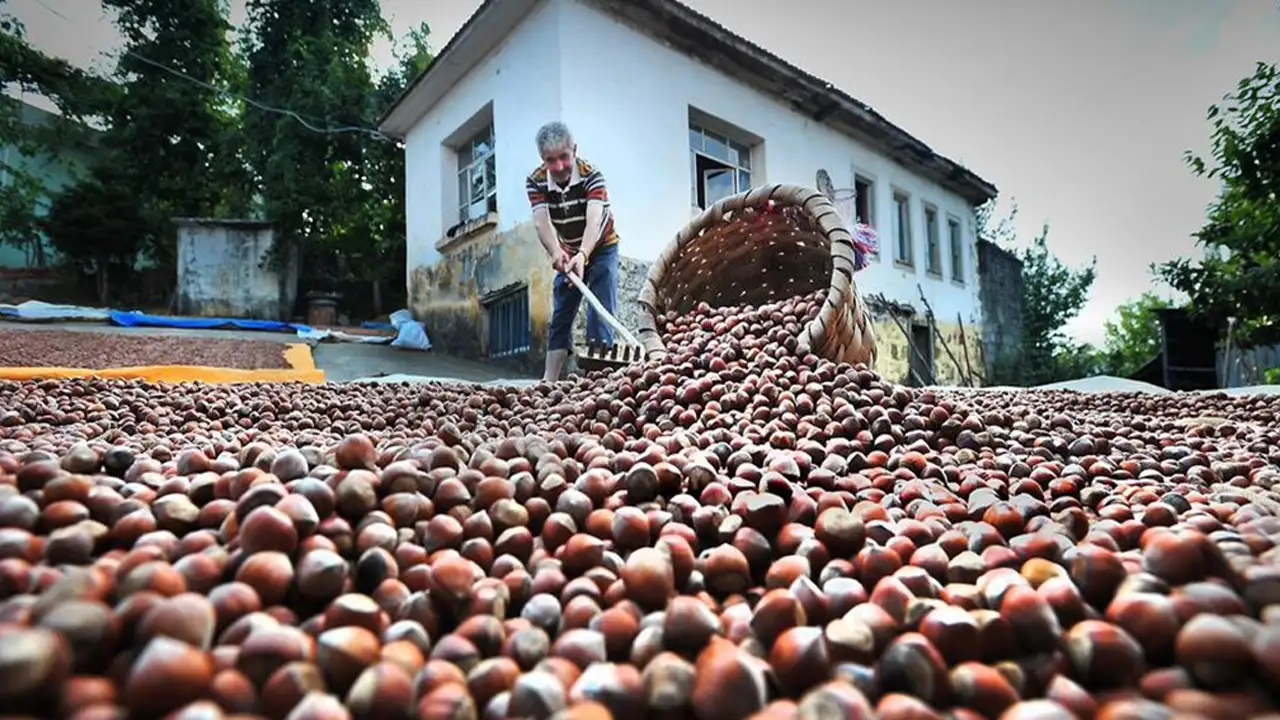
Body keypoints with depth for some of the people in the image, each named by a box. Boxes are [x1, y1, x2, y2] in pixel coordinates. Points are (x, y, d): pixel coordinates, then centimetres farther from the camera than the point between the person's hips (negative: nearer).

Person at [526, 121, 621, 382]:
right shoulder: (535, 181, -18)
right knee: (560, 316, 4)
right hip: (568, 254, 4)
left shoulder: (591, 175, -27)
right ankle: (549, 379, 5)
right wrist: (556, 252, -52)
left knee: (600, 313, -15)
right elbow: (542, 222, -31)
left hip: (600, 249, -3)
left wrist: (583, 256, -59)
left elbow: (594, 220, -41)